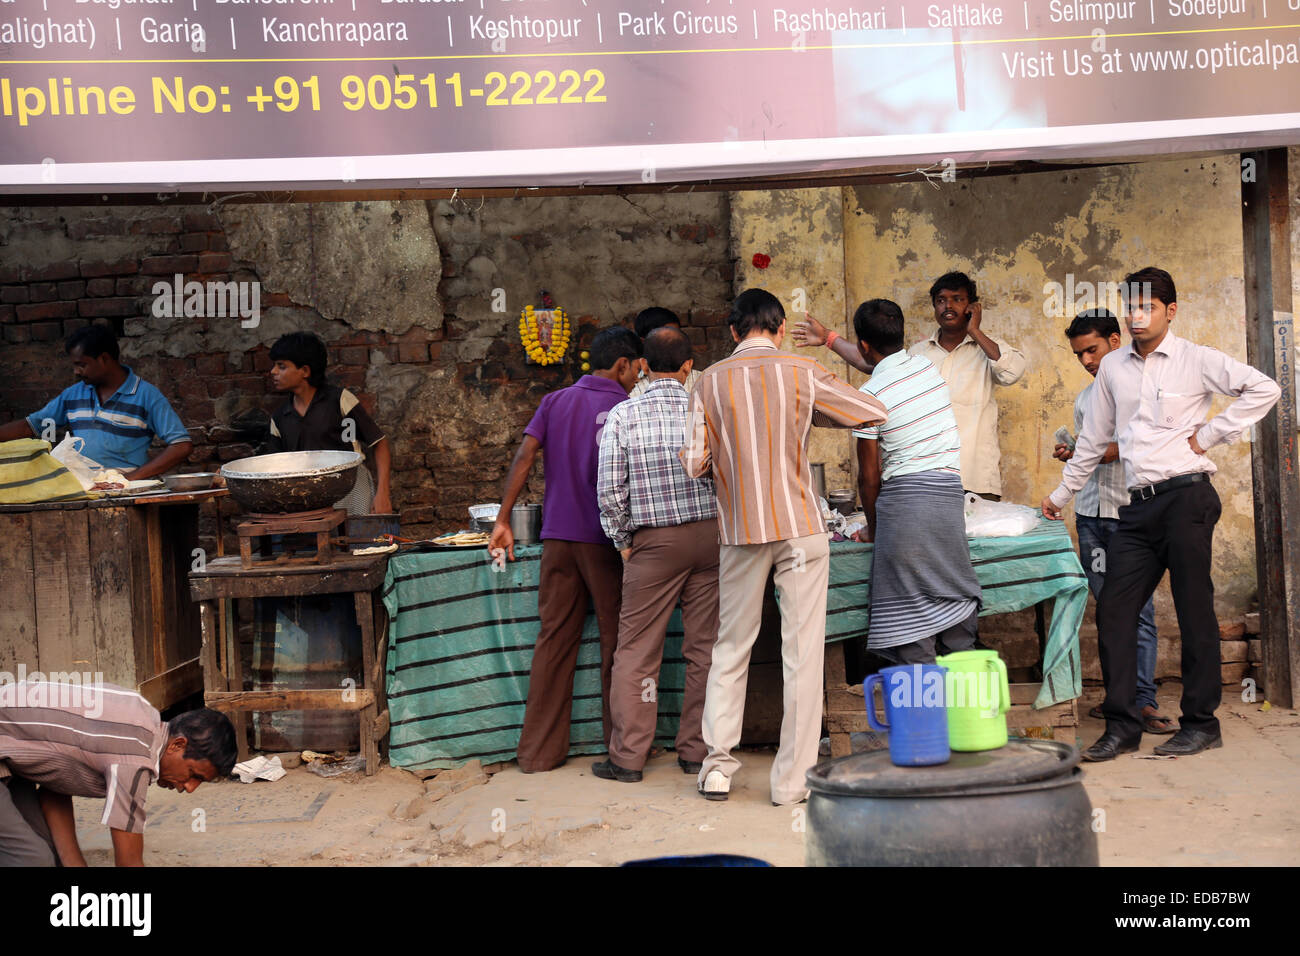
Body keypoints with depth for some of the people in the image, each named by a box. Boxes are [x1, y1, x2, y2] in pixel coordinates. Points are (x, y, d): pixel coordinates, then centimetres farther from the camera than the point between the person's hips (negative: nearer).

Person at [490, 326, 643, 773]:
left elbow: (524, 455, 0)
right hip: (605, 538, -4)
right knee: (616, 642, 6)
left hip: (557, 535, 5)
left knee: (554, 639, 7)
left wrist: (503, 520, 0)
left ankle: (539, 751, 10)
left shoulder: (555, 401, 9)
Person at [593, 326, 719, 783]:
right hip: (710, 534, 2)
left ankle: (627, 756, 8)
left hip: (655, 541, -2)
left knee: (637, 650, 4)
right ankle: (697, 751, 16)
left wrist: (623, 542, 5)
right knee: (705, 648, 9)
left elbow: (609, 490, -6)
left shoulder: (622, 415, -4)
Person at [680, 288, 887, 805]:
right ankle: (793, 778, 6)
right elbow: (875, 412, 2)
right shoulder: (801, 372, -3)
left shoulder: (710, 381, 0)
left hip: (740, 530, 2)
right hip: (800, 527, -2)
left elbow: (694, 462, -4)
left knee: (731, 649, 14)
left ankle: (717, 764, 12)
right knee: (802, 652, 3)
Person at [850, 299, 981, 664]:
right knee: (954, 599, 10)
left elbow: (869, 475, -2)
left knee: (911, 611, -1)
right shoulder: (928, 367, 10)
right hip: (951, 493, 6)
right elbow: (883, 368, 33)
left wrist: (872, 528, 12)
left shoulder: (870, 395, -7)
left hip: (904, 496, -6)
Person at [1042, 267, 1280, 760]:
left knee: (1194, 610, 0)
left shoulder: (1196, 360, 1)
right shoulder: (1113, 367, 15)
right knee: (1113, 610, -1)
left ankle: (1201, 723, 11)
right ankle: (1122, 726, 5)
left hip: (1186, 497, -5)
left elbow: (1263, 388, -5)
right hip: (1138, 506, 5)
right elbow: (1093, 438, 22)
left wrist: (1210, 434, -8)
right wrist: (1062, 493, 25)